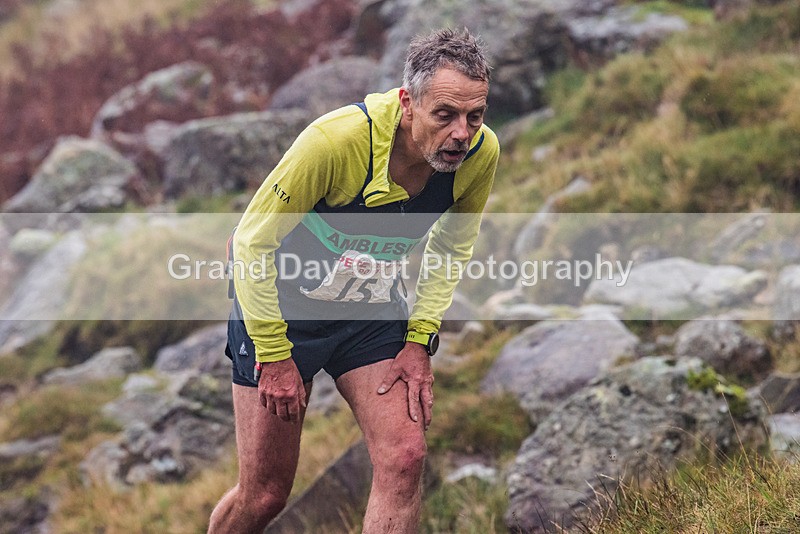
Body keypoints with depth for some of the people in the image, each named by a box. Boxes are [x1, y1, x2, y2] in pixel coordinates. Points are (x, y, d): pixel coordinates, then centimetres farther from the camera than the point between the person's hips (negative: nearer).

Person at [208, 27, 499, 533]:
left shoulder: (481, 153, -17)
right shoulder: (337, 139, -33)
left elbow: (452, 247, 4)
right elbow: (253, 241, -21)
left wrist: (420, 340, -4)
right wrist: (274, 356, -19)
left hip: (373, 310, 4)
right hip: (283, 301, -4)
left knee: (404, 458, -14)